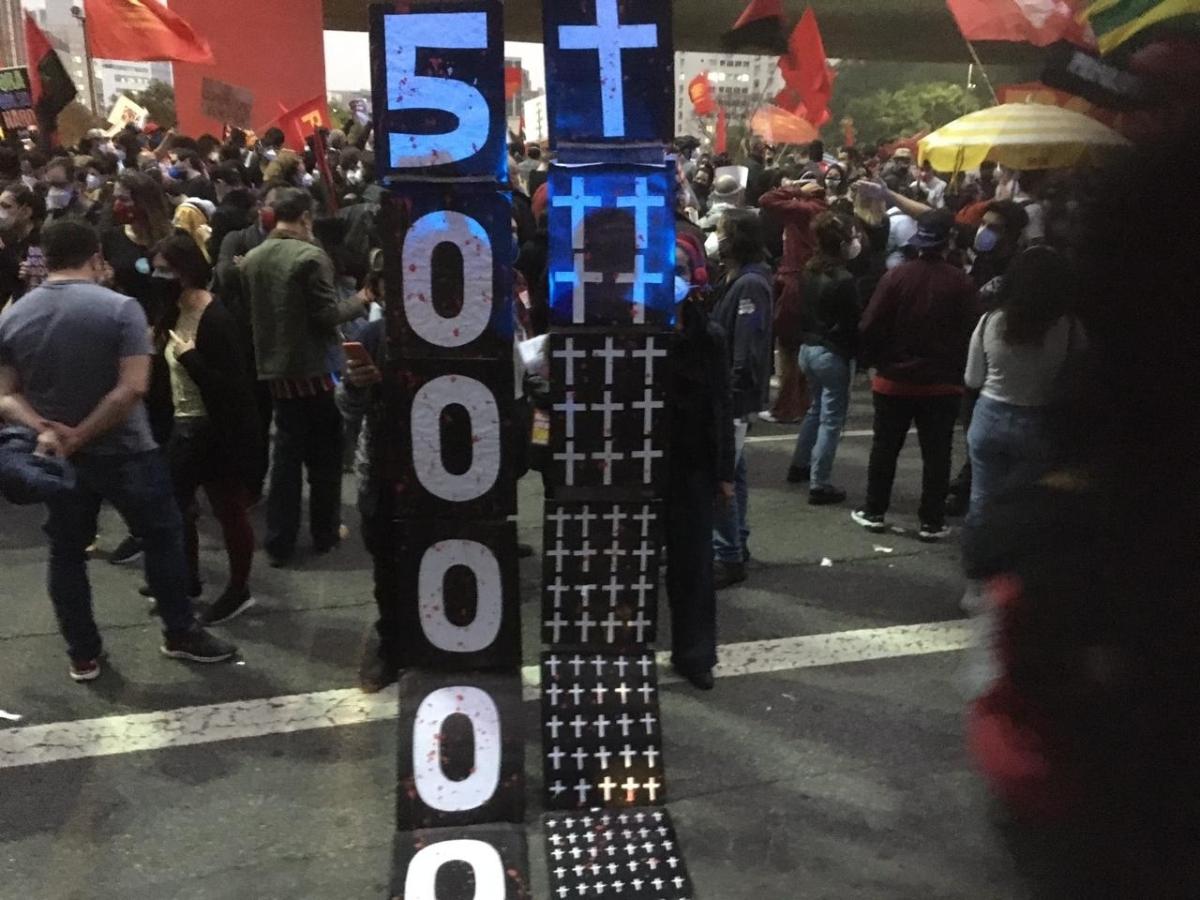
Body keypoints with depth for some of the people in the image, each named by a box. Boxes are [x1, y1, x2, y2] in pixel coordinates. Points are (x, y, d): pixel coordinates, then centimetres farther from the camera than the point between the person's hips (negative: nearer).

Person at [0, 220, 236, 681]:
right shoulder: (120, 308, -14)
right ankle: (181, 634, 23)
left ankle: (83, 655, 25)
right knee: (163, 538, 13)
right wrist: (80, 435, -17)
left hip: (59, 458, 4)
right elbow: (133, 387, -21)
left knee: (67, 554, 16)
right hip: (125, 451, -4)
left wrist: (43, 429, -14)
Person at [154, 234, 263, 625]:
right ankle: (188, 578, 38)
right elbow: (173, 369, 13)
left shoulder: (216, 319, -20)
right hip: (183, 425, 9)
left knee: (228, 509, 5)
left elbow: (230, 387, -23)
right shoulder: (177, 312, 6)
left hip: (217, 431, -9)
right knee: (174, 504, 19)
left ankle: (239, 590, 20)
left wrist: (189, 357, -28)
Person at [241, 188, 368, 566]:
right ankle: (325, 533, 20)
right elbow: (327, 314, -18)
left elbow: (247, 311, 13)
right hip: (311, 368, -6)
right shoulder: (310, 256, -16)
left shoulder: (252, 258, 5)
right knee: (324, 453, 9)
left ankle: (279, 541, 13)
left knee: (286, 452, 12)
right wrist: (359, 301, -2)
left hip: (274, 367, 6)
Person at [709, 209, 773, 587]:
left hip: (734, 397, -10)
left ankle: (728, 557, 2)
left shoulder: (751, 284, -17)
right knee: (731, 473, 17)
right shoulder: (733, 279, 14)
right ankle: (736, 545, 28)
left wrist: (729, 395, -24)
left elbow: (747, 350, -23)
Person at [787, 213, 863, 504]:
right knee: (832, 418, 1)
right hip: (834, 354, -8)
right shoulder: (844, 280, -19)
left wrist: (807, 339, 16)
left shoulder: (810, 272, 4)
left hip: (808, 348, 8)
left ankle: (800, 465, 36)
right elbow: (853, 323, -16)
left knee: (817, 408, 26)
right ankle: (820, 485, 3)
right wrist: (858, 355, -5)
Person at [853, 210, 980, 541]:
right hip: (942, 385, -1)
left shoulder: (897, 276, -9)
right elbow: (970, 333, -6)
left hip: (894, 380, 1)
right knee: (936, 454, 8)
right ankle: (932, 522, 12)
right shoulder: (962, 283, -10)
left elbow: (870, 327, -8)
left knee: (885, 448, 13)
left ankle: (874, 512, 21)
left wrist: (876, 361, 7)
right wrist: (959, 372, 8)